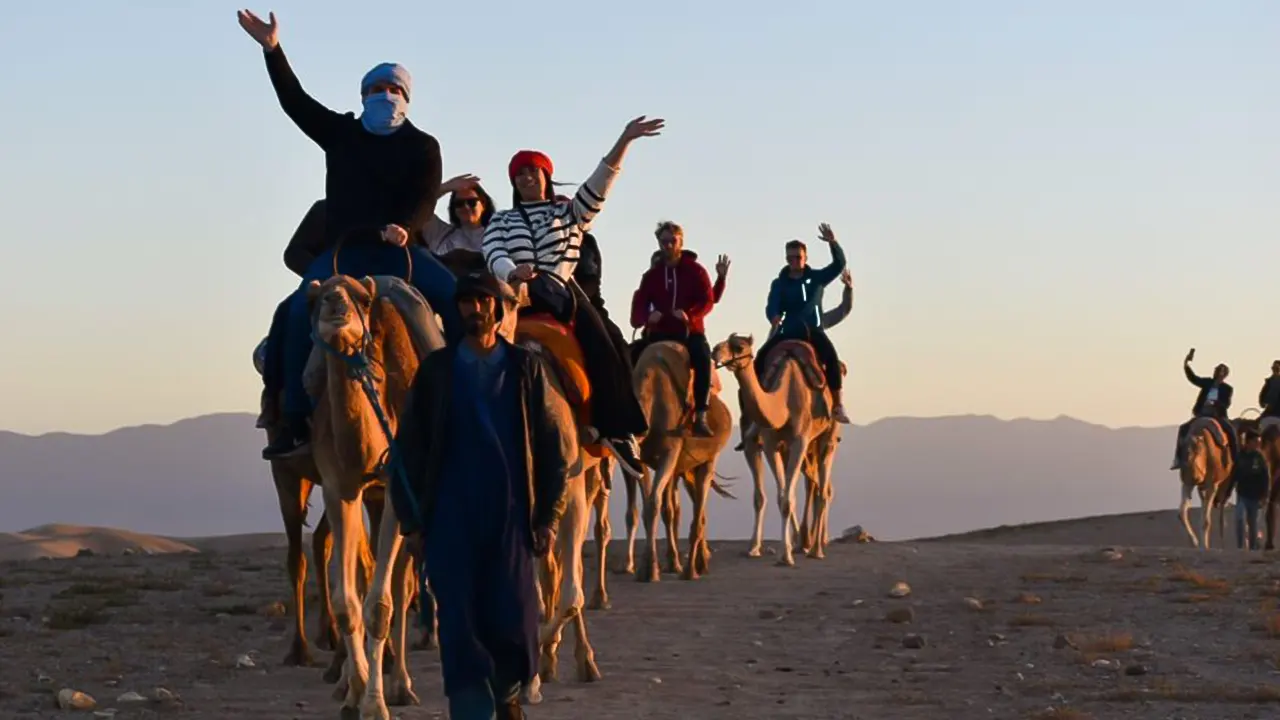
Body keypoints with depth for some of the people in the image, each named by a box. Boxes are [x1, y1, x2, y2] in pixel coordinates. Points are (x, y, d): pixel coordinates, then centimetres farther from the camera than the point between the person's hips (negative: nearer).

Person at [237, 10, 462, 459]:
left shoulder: (422, 146, 9)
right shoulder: (341, 133, 13)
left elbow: (426, 199, -2)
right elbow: (296, 103, 8)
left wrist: (404, 227, -24)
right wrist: (273, 51, -2)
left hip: (398, 249, 0)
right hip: (344, 249, 1)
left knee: (458, 300, -24)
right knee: (301, 312, -23)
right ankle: (294, 423, -23)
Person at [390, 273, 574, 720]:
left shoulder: (526, 368, 6)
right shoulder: (435, 370, 6)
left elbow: (557, 446, 8)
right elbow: (409, 448, 7)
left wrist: (547, 518, 4)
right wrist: (411, 521, 3)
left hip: (511, 517, 0)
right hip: (449, 520, 0)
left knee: (512, 618, -1)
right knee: (459, 623, -6)